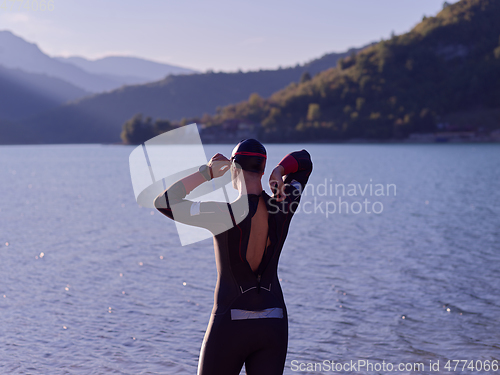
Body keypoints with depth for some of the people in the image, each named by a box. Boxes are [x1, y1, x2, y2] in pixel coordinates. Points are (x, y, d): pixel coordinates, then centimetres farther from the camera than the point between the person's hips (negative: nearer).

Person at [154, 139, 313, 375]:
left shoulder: (223, 215, -17)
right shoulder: (283, 206, -3)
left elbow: (162, 202, -9)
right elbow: (304, 161, 15)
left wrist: (206, 172, -9)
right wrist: (279, 172, -6)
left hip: (230, 323, -4)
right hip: (274, 325, 4)